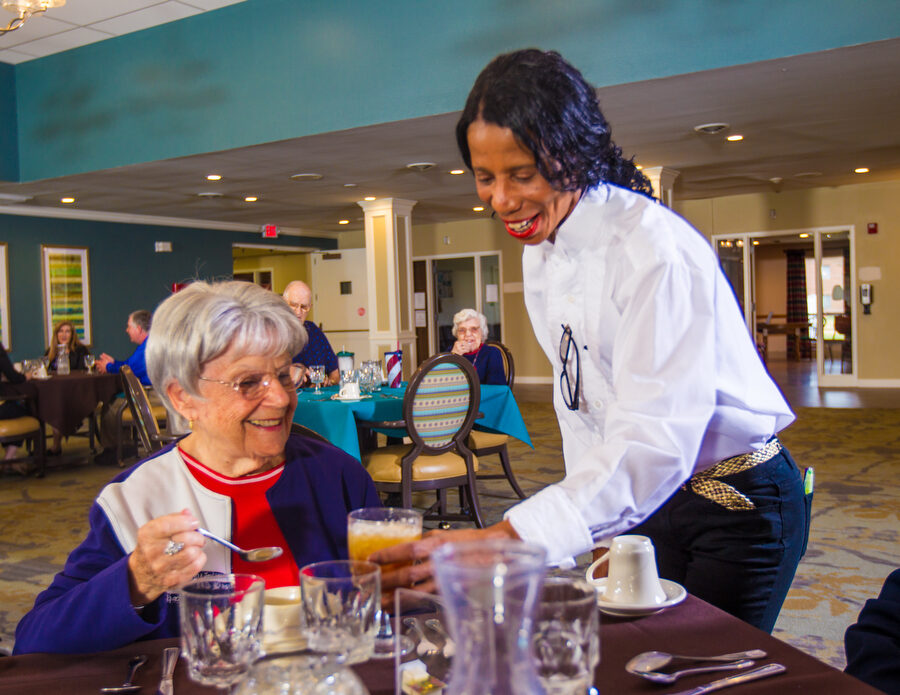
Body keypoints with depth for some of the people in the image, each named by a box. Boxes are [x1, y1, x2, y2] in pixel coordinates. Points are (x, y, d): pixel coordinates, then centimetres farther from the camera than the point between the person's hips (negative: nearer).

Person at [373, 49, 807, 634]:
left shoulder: (656, 249, -27)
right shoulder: (539, 254, 0)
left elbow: (656, 441, -38)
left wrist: (505, 541, -47)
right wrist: (597, 527, 10)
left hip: (738, 504, -7)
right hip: (644, 498, 7)